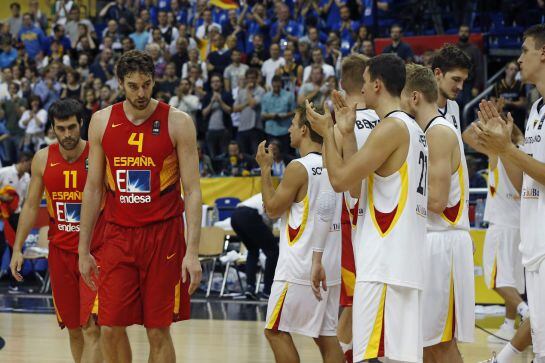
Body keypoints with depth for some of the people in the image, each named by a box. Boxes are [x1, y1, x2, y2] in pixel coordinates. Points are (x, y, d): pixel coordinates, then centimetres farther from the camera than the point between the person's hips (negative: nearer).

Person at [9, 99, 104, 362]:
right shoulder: (43, 159, 2)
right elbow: (31, 206, 10)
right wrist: (17, 249, 5)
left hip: (95, 250, -4)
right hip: (60, 251, 4)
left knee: (91, 328, -14)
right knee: (73, 328, 10)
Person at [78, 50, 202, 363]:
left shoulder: (177, 123, -6)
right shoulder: (102, 122, 3)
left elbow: (193, 190, -8)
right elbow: (93, 188, 9)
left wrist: (192, 252, -16)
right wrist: (84, 249, 7)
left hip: (163, 235, -3)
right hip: (118, 235, 3)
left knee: (159, 331, -1)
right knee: (110, 328, 0)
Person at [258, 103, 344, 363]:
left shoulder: (299, 168, -14)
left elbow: (272, 209, -6)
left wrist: (265, 169, 2)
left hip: (299, 268, -8)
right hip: (329, 267, 8)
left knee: (276, 331, 1)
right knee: (326, 335, 9)